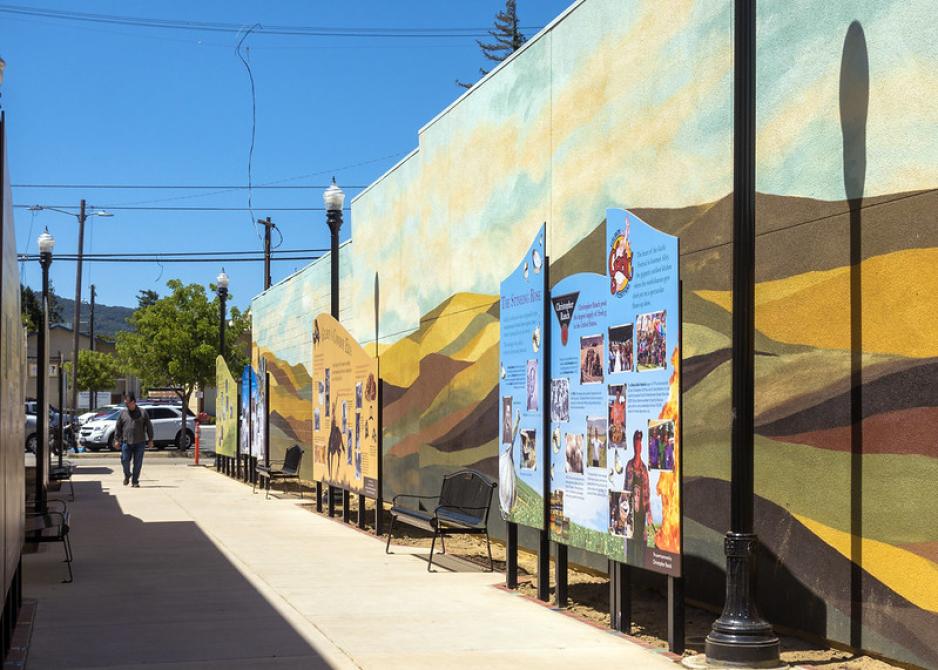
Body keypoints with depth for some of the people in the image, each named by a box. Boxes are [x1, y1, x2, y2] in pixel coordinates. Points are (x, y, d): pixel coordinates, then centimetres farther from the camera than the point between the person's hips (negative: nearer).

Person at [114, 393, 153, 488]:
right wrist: (117, 439, 6)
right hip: (126, 442, 1)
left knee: (138, 463, 0)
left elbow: (149, 427, 5)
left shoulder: (142, 412, 3)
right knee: (125, 460, -2)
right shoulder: (123, 413, 7)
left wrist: (150, 440, 3)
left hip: (139, 442, -1)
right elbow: (118, 427, 11)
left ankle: (135, 481, 9)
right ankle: (127, 475, 25)